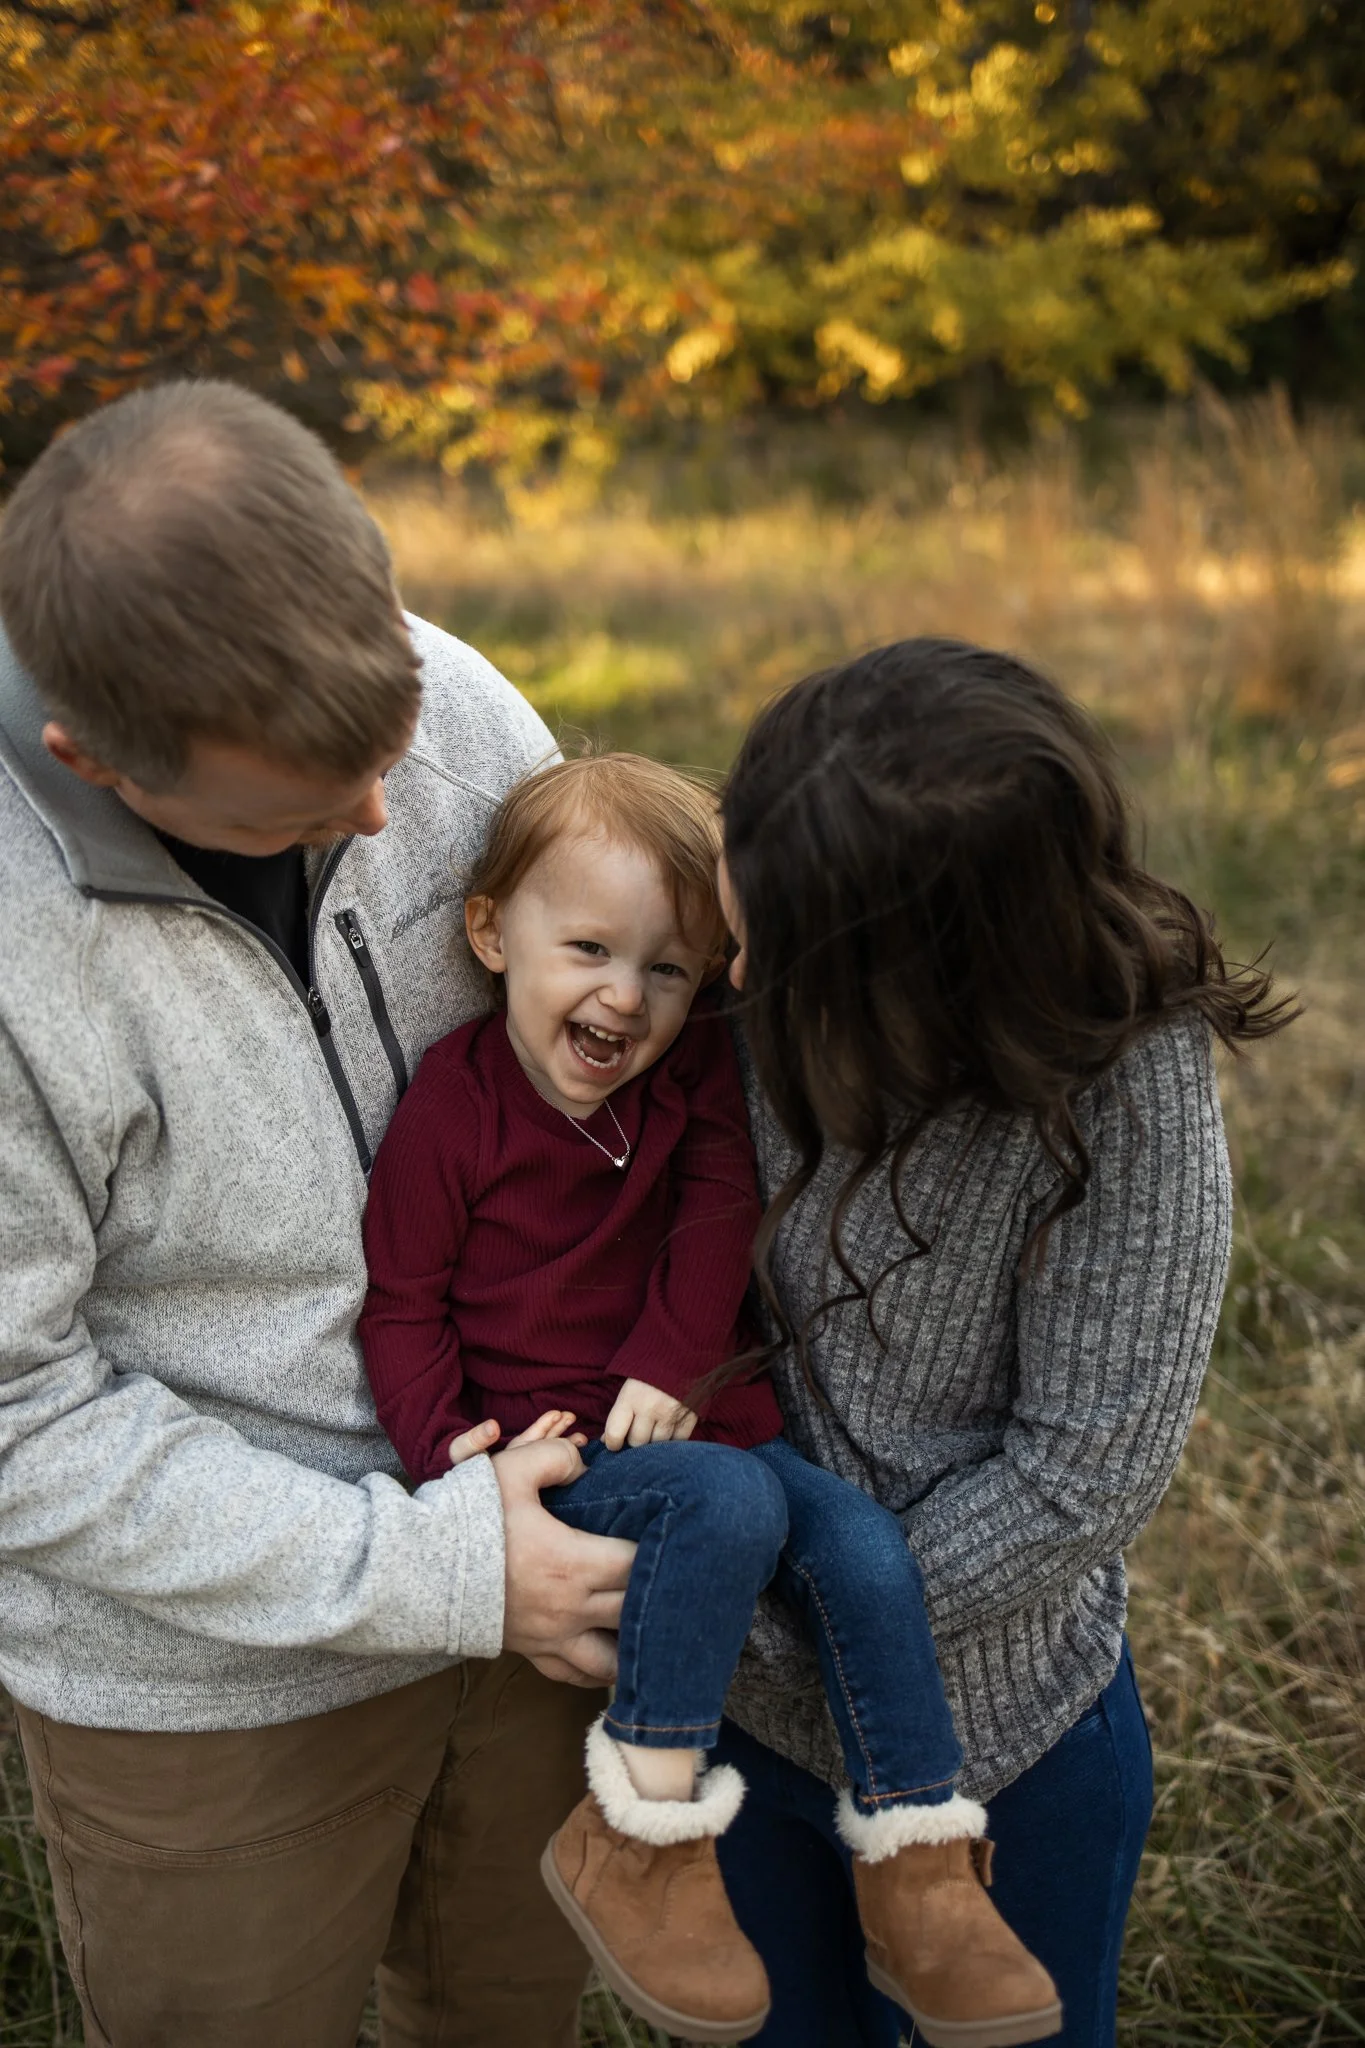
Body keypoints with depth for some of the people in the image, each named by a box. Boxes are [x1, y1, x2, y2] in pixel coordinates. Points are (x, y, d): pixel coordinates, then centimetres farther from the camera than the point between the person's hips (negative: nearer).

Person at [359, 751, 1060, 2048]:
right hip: (553, 1449, -5)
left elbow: (719, 1217, -1)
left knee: (864, 1545, -15)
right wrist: (446, 1445, -18)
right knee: (728, 1504, -32)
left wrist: (668, 1366, -15)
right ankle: (638, 1836, -20)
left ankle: (915, 1887, -2)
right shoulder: (452, 1103, -8)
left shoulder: (698, 1070, 4)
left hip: (691, 1417, 5)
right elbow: (401, 1301, -4)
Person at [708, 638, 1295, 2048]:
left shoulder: (1128, 1099, -28)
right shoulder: (767, 1007, -16)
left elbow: (1087, 1466, -23)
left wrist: (794, 1624, -21)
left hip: (995, 1729, -4)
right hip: (742, 1703, 4)